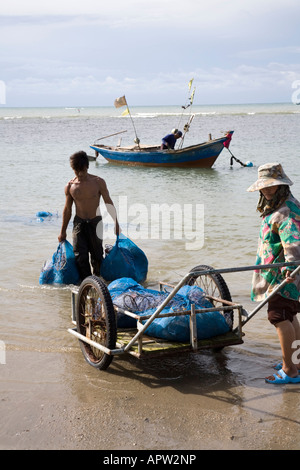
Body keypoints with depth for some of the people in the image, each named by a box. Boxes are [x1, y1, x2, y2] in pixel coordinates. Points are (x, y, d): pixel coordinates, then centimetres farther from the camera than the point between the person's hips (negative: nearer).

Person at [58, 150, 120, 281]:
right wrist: (63, 231, 11)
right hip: (79, 223, 1)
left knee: (97, 255, 7)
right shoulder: (70, 186, -2)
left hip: (95, 222, -1)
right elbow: (67, 209, 8)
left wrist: (116, 222, 0)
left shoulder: (98, 182, -6)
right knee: (80, 256, -7)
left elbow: (108, 203, 1)